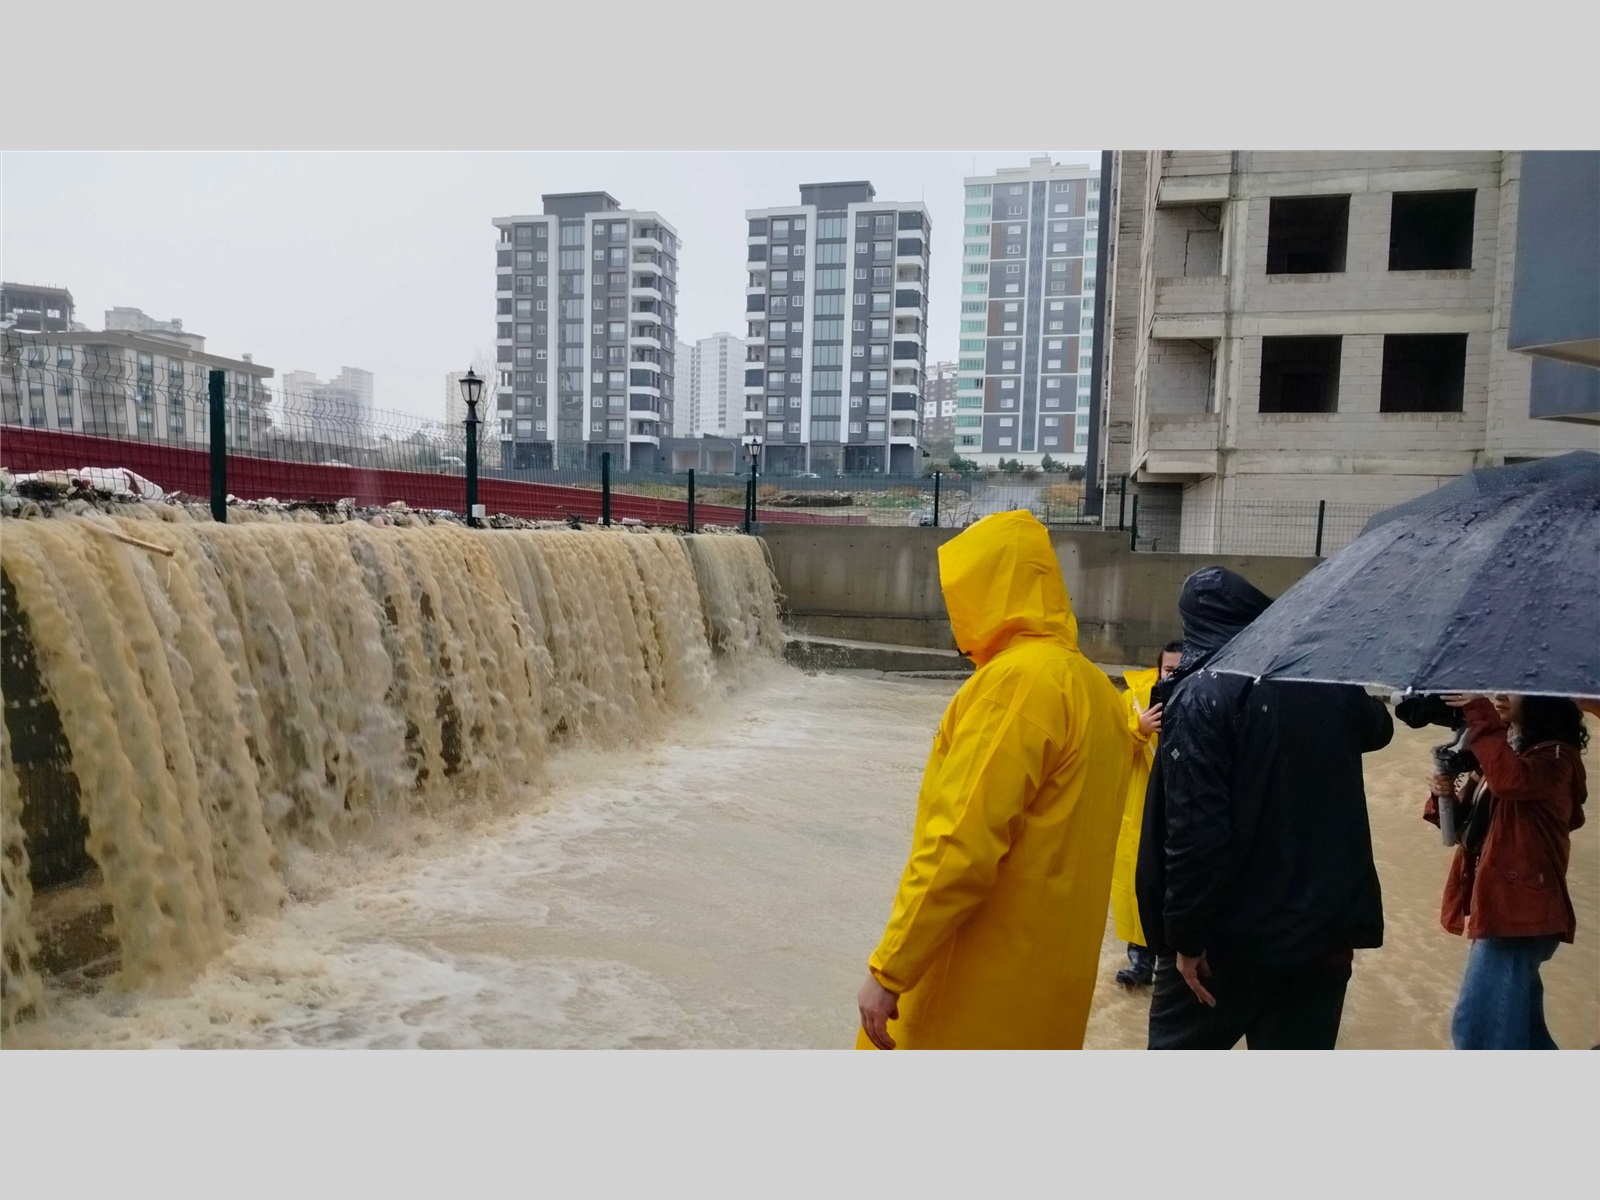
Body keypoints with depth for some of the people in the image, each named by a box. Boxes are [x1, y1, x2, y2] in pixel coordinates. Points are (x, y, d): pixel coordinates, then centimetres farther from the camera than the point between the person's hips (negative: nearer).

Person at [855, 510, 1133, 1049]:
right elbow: (1073, 838, 13)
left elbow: (959, 848, -22)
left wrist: (888, 968, -16)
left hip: (981, 986, -8)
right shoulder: (1093, 685, 10)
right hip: (1048, 976, 8)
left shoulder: (1016, 680, -17)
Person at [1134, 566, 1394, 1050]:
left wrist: (1186, 934, -16)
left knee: (1178, 1047, 17)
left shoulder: (1201, 693, -15)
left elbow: (1194, 827, -22)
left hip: (1229, 932, -4)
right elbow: (1377, 728, 28)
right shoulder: (1329, 680, 3)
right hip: (1324, 924, 5)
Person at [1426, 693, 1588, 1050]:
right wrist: (1445, 798, -3)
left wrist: (1480, 714, -28)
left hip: (1519, 908, -9)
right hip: (1500, 904, 9)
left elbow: (1511, 780, -32)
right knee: (1516, 1026, 18)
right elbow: (1472, 829, 17)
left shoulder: (1555, 756, -7)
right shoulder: (1504, 752, 19)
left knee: (1477, 1025, -13)